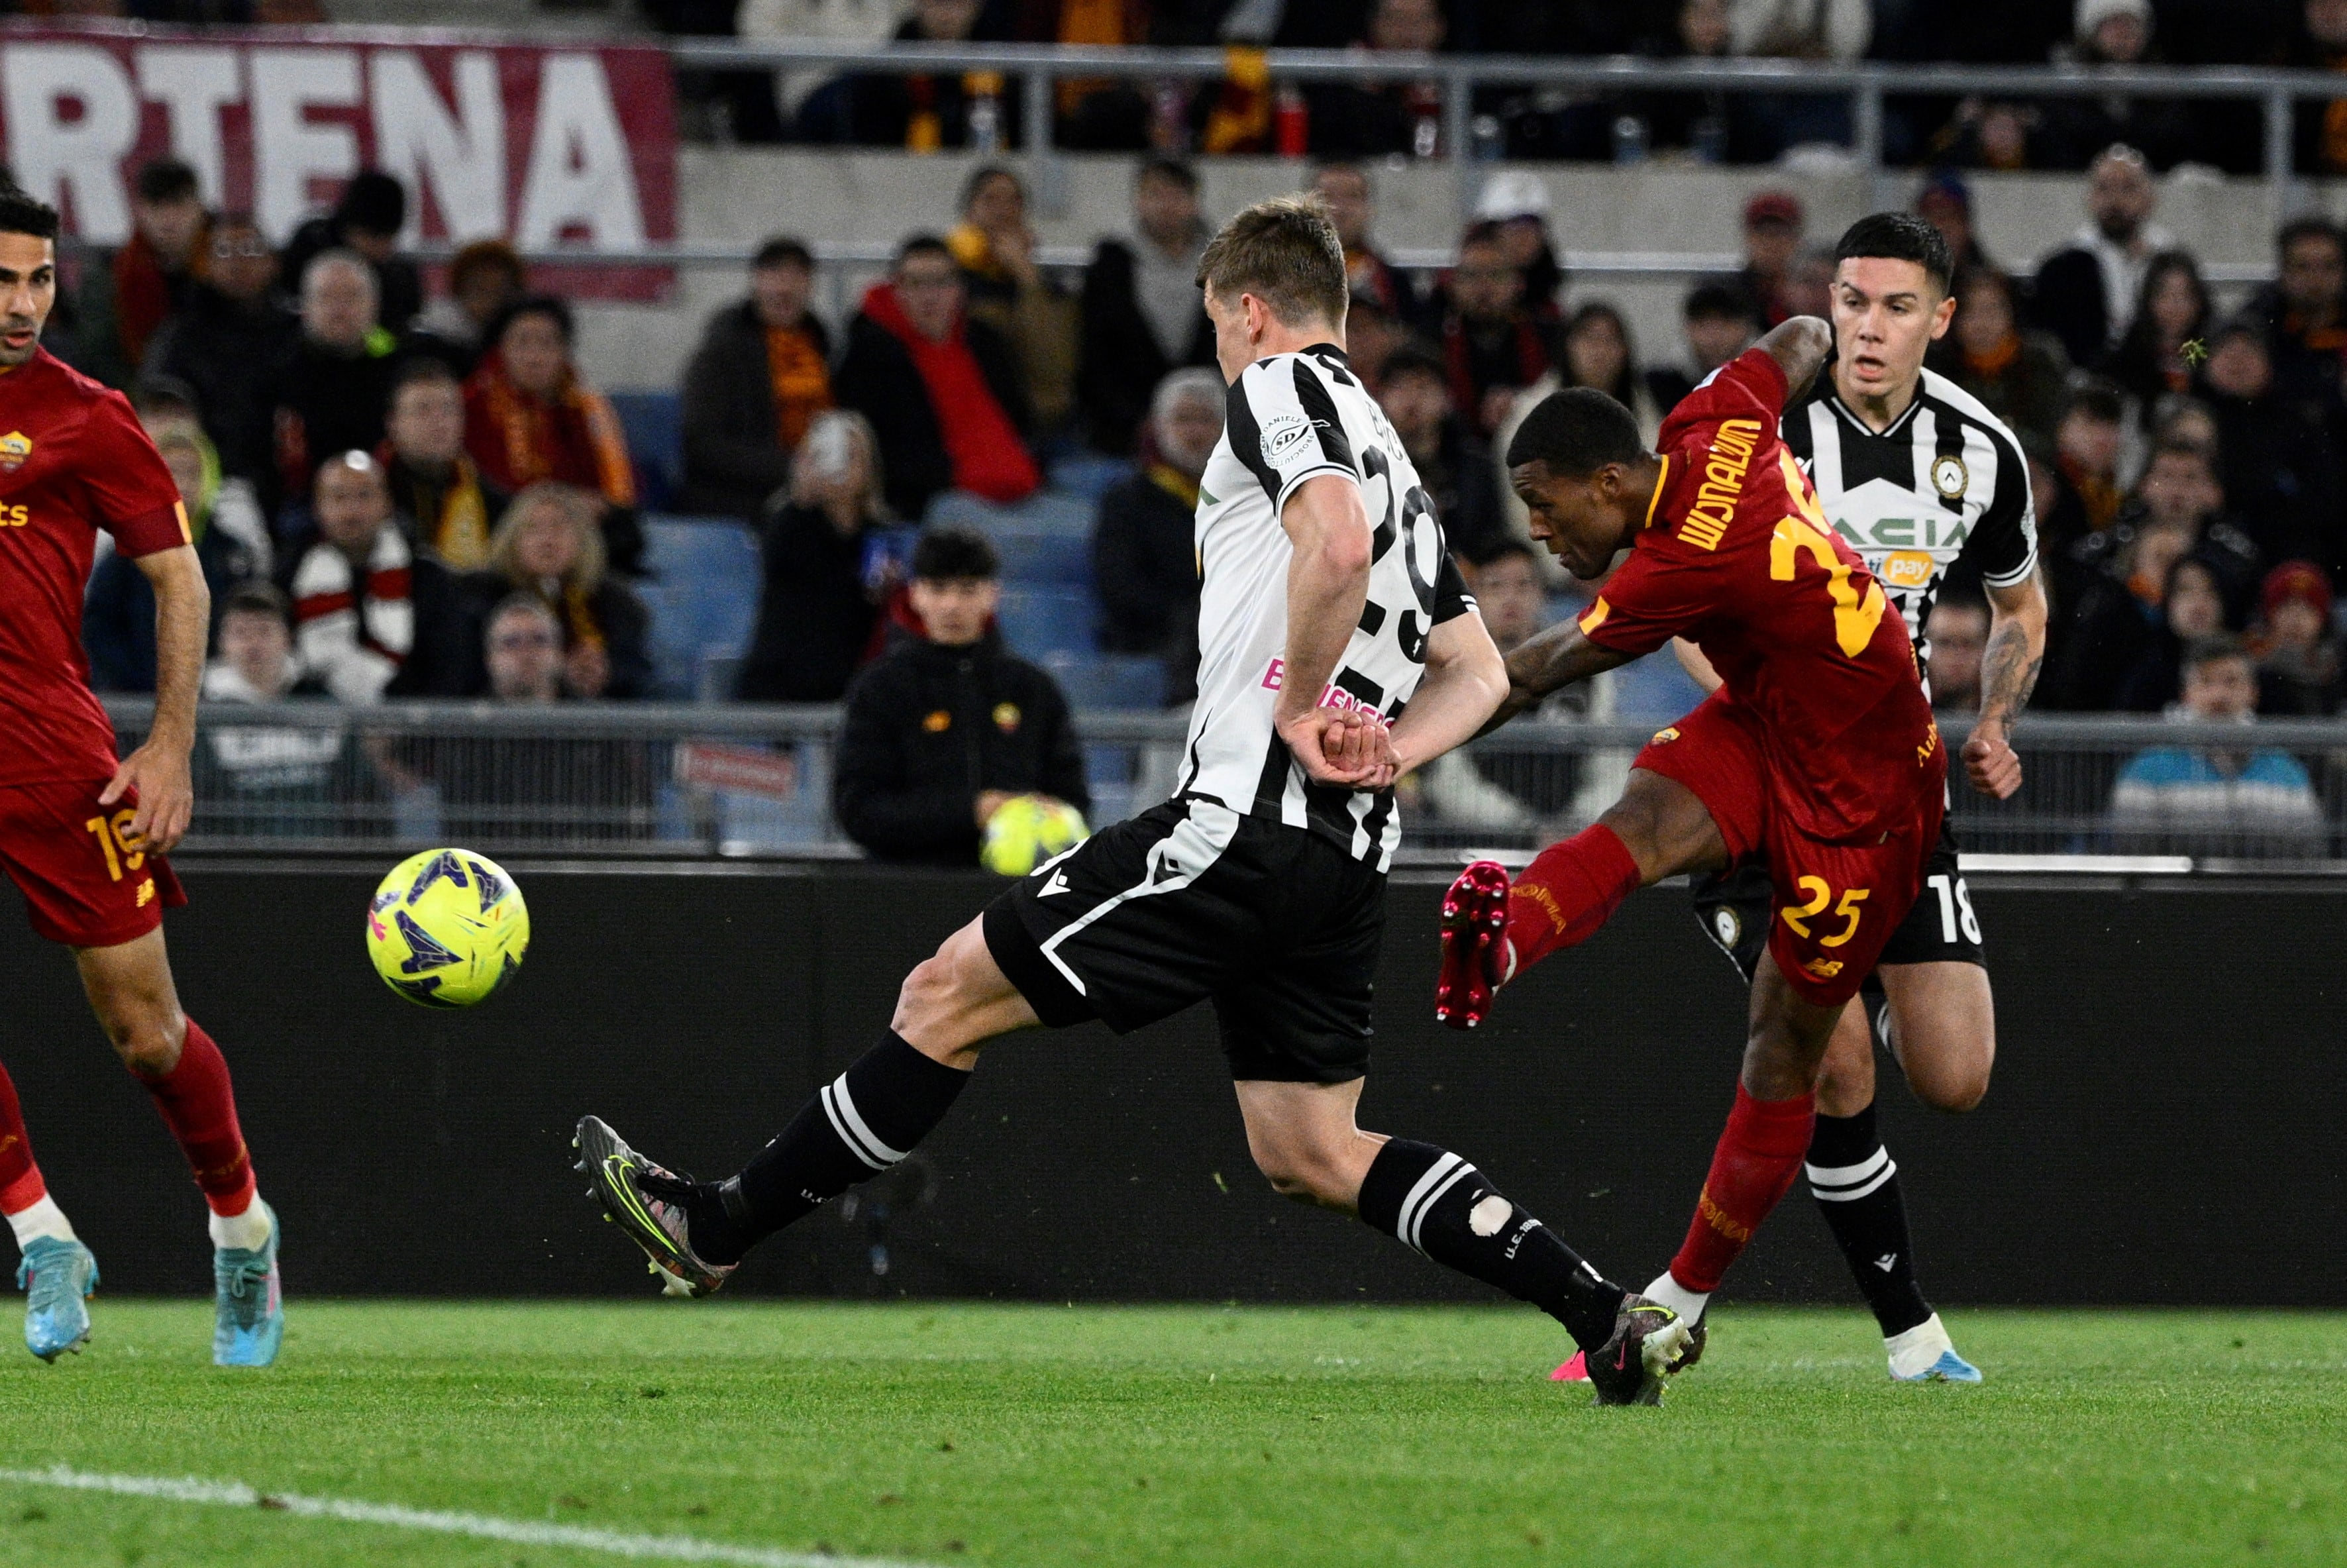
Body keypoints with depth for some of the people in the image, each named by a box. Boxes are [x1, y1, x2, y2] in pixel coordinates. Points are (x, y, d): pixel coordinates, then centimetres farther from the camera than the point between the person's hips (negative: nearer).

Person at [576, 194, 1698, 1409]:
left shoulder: (1280, 388, -3)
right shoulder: (1388, 458, 25)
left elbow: (1337, 544, -24)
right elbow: (1476, 673, 27)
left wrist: (1295, 712, -13)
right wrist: (1385, 751, 10)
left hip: (1246, 817, -9)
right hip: (1346, 861, 9)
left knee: (947, 998, -1)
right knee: (1308, 1152, 11)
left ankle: (717, 1227, 6)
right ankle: (1607, 1318, 0)